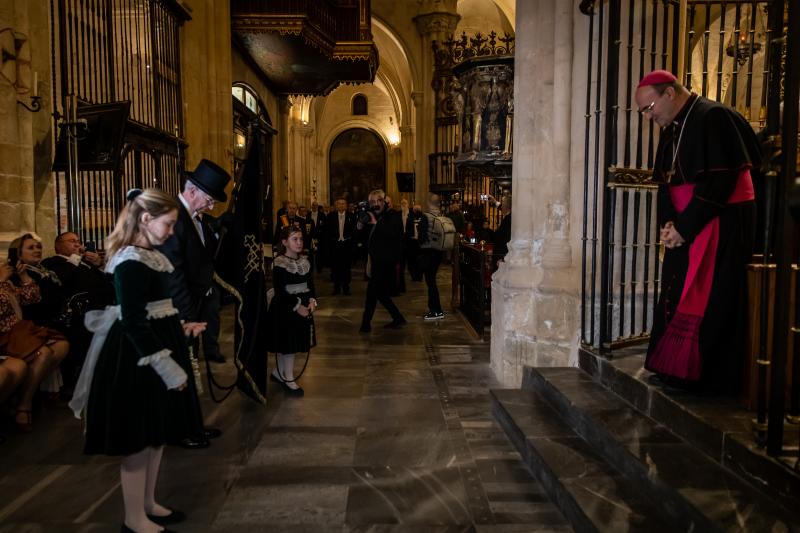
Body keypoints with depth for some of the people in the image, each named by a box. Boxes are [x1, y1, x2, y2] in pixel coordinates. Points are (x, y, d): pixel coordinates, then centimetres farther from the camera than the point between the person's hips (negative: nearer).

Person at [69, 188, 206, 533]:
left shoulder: (152, 255, 10)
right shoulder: (131, 262, -20)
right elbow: (134, 323, -23)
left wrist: (182, 327, 16)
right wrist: (166, 366, -23)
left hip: (158, 348, 10)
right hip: (139, 359, -10)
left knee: (156, 433, 18)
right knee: (139, 438, 3)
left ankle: (148, 504, 33)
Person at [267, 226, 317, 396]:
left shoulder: (304, 261, 6)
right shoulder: (279, 263, -13)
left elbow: (310, 284, 8)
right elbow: (280, 290, -16)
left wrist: (312, 301, -9)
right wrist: (297, 306, -18)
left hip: (303, 307, 6)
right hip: (284, 308, -6)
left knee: (296, 342, 13)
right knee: (288, 343, 1)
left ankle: (278, 372, 31)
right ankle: (288, 379, 15)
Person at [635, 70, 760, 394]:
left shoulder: (714, 118, -12)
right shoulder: (672, 129, 13)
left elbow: (720, 181, -19)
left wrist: (684, 226, -17)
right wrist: (668, 222, -4)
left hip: (720, 226, -8)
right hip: (684, 228, 8)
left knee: (709, 303, -5)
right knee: (675, 297, 9)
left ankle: (709, 377, 7)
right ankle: (676, 370, 18)